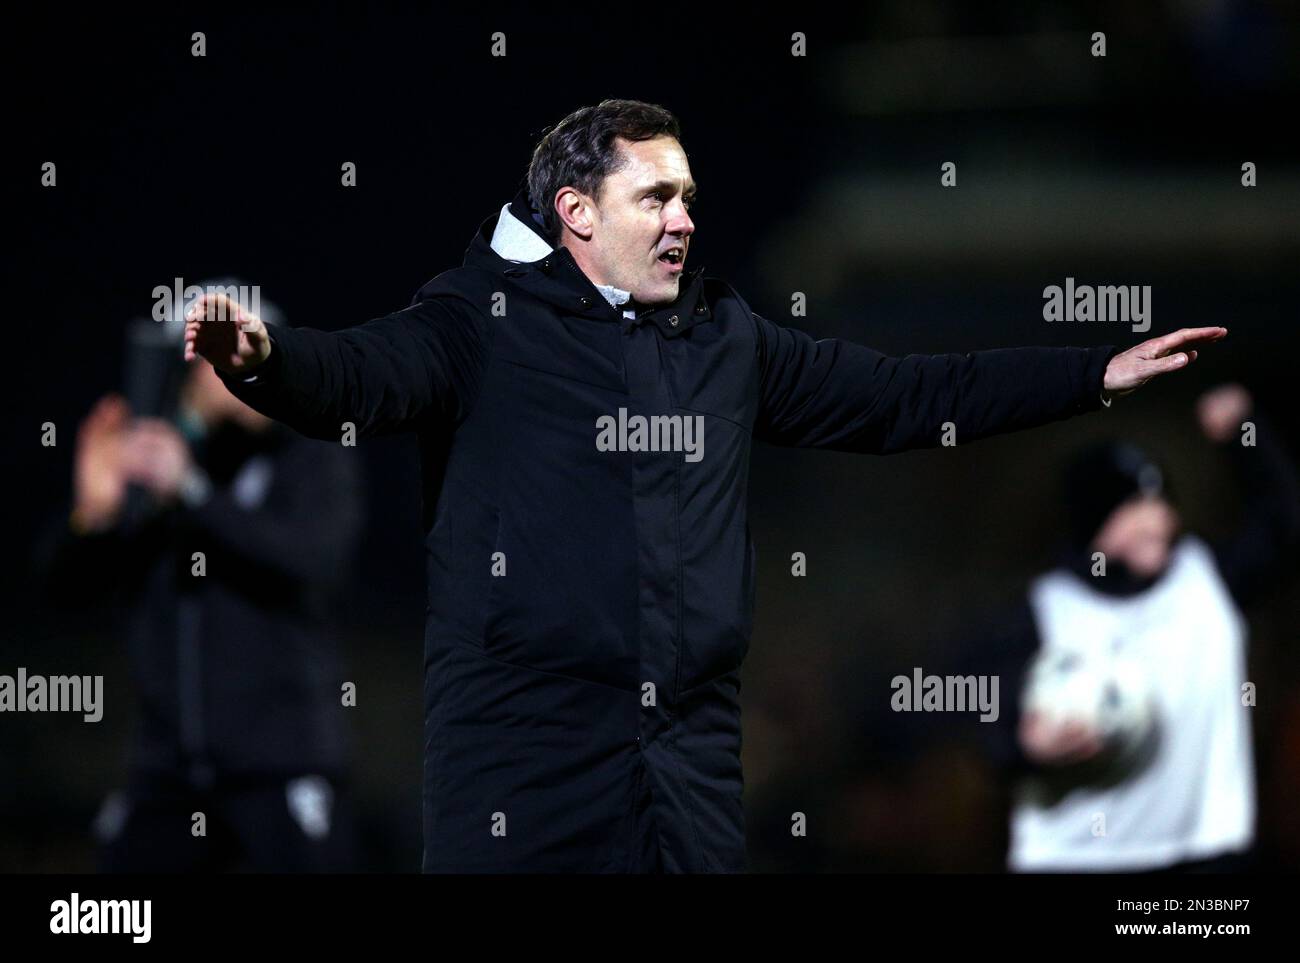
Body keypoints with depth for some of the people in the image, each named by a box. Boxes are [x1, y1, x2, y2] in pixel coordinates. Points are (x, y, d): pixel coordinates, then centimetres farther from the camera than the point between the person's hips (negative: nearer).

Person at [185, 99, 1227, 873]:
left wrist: (1100, 374, 21)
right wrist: (264, 359, -42)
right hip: (522, 753, -5)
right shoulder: (486, 317, -1)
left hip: (690, 756, 5)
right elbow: (361, 372, -19)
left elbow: (901, 395, 22)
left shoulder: (726, 337, 17)